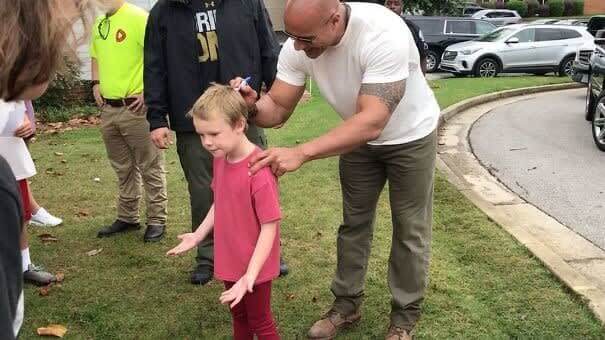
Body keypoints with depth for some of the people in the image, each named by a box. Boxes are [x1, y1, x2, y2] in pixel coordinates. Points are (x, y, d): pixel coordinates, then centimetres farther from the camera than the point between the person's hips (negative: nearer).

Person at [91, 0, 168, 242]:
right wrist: (96, 84, 14)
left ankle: (157, 220, 12)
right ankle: (127, 217, 30)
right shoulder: (99, 24, 13)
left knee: (150, 167, 1)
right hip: (108, 109, 8)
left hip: (135, 108, -8)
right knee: (123, 168, 18)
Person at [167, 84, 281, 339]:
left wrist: (250, 275, -27)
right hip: (230, 259, 7)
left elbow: (269, 227, -25)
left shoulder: (259, 170, -29)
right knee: (238, 315, 25)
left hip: (254, 266, -7)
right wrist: (198, 235, 11)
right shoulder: (220, 159, -4)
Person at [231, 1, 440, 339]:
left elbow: (373, 122, -46)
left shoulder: (384, 33, -40)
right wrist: (254, 105, -40)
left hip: (411, 136, -5)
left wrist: (300, 153, -54)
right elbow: (277, 110, -16)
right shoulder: (298, 46, -22)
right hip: (360, 138, 5)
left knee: (410, 230, 7)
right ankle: (347, 303, 32)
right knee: (354, 223, 14)